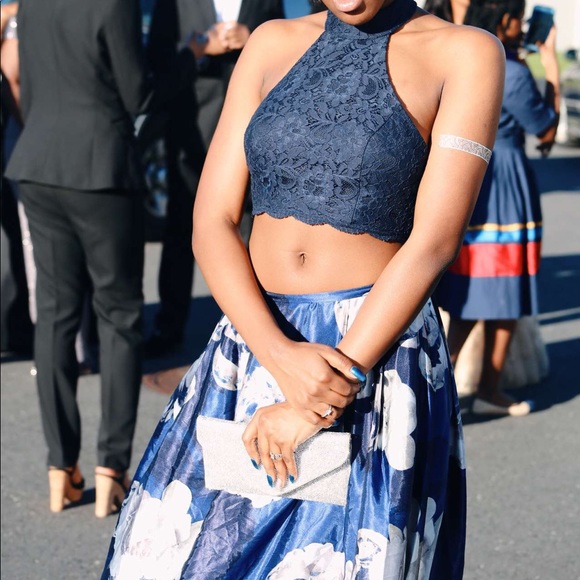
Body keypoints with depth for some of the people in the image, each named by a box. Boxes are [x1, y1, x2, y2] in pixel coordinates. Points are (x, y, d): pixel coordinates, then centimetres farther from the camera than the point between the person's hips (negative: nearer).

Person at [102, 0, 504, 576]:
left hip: (376, 347, -3)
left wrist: (327, 400, -17)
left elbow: (434, 241, -12)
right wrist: (282, 357, -16)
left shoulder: (464, 53, -5)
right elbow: (211, 222, 0)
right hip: (249, 339, 4)